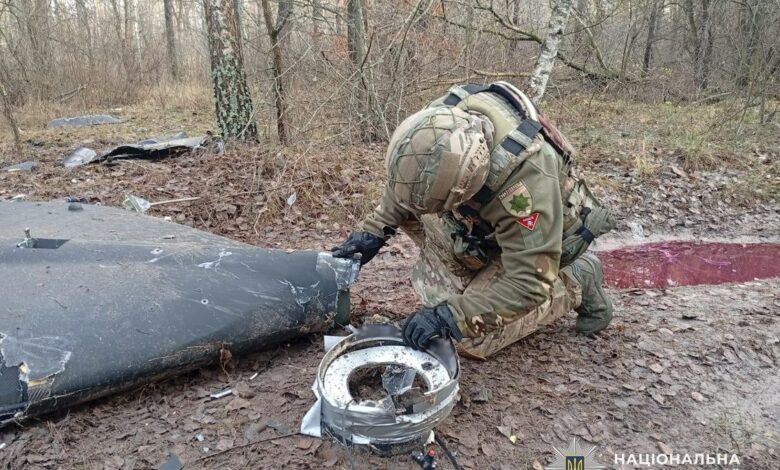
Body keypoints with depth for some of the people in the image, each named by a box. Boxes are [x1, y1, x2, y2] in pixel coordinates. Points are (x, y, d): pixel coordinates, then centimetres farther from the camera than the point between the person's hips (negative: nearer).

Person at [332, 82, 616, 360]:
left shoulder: (527, 178, -43)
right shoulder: (441, 120, -25)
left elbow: (529, 281, -37)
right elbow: (404, 181, -4)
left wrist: (450, 316, -39)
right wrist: (374, 230, -12)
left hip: (541, 240, -6)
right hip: (488, 227, 6)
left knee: (473, 338, -16)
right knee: (409, 202, -15)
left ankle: (577, 281, 2)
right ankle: (465, 289, 0)